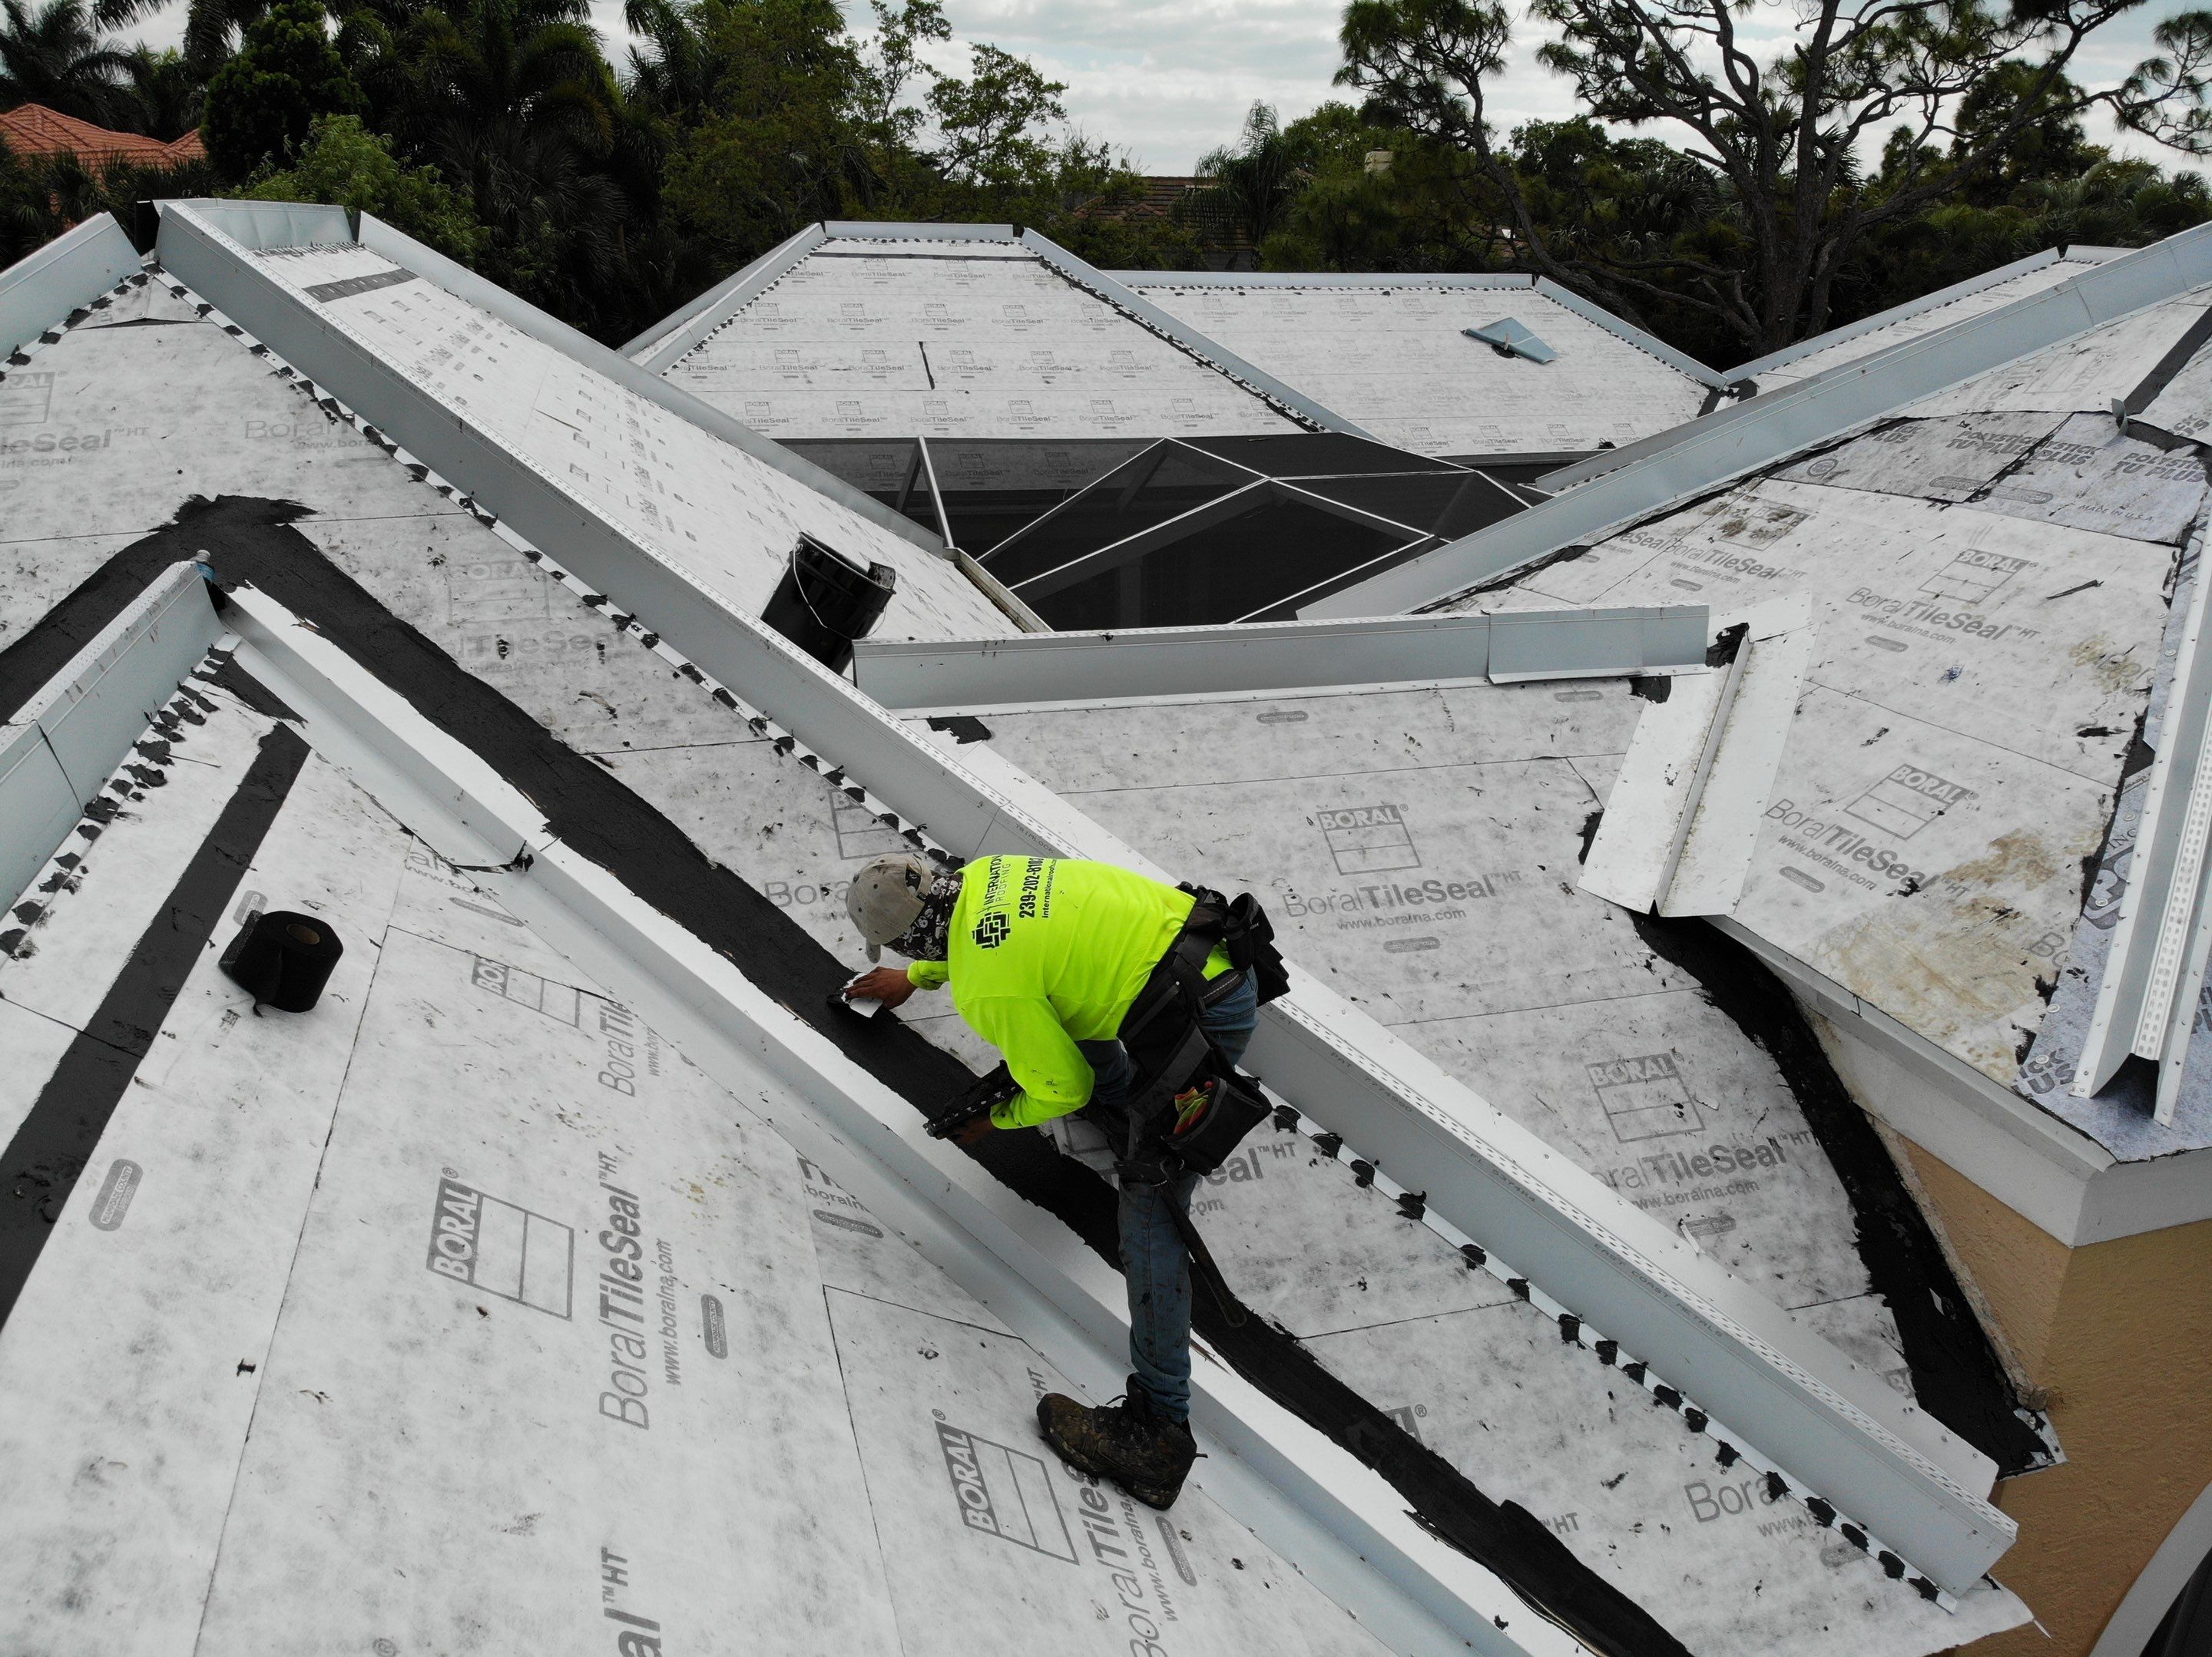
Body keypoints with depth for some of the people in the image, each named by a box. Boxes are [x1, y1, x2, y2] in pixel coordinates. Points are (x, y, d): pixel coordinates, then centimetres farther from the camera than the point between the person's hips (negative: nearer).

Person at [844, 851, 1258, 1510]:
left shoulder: (988, 994, -21)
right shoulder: (980, 877, 4)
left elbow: (1062, 1090, -8)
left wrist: (996, 1121, 11)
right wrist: (913, 979, 47)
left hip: (1203, 1021, -10)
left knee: (1150, 1203, -9)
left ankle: (1158, 1434, -7)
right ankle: (1125, 1107, 52)